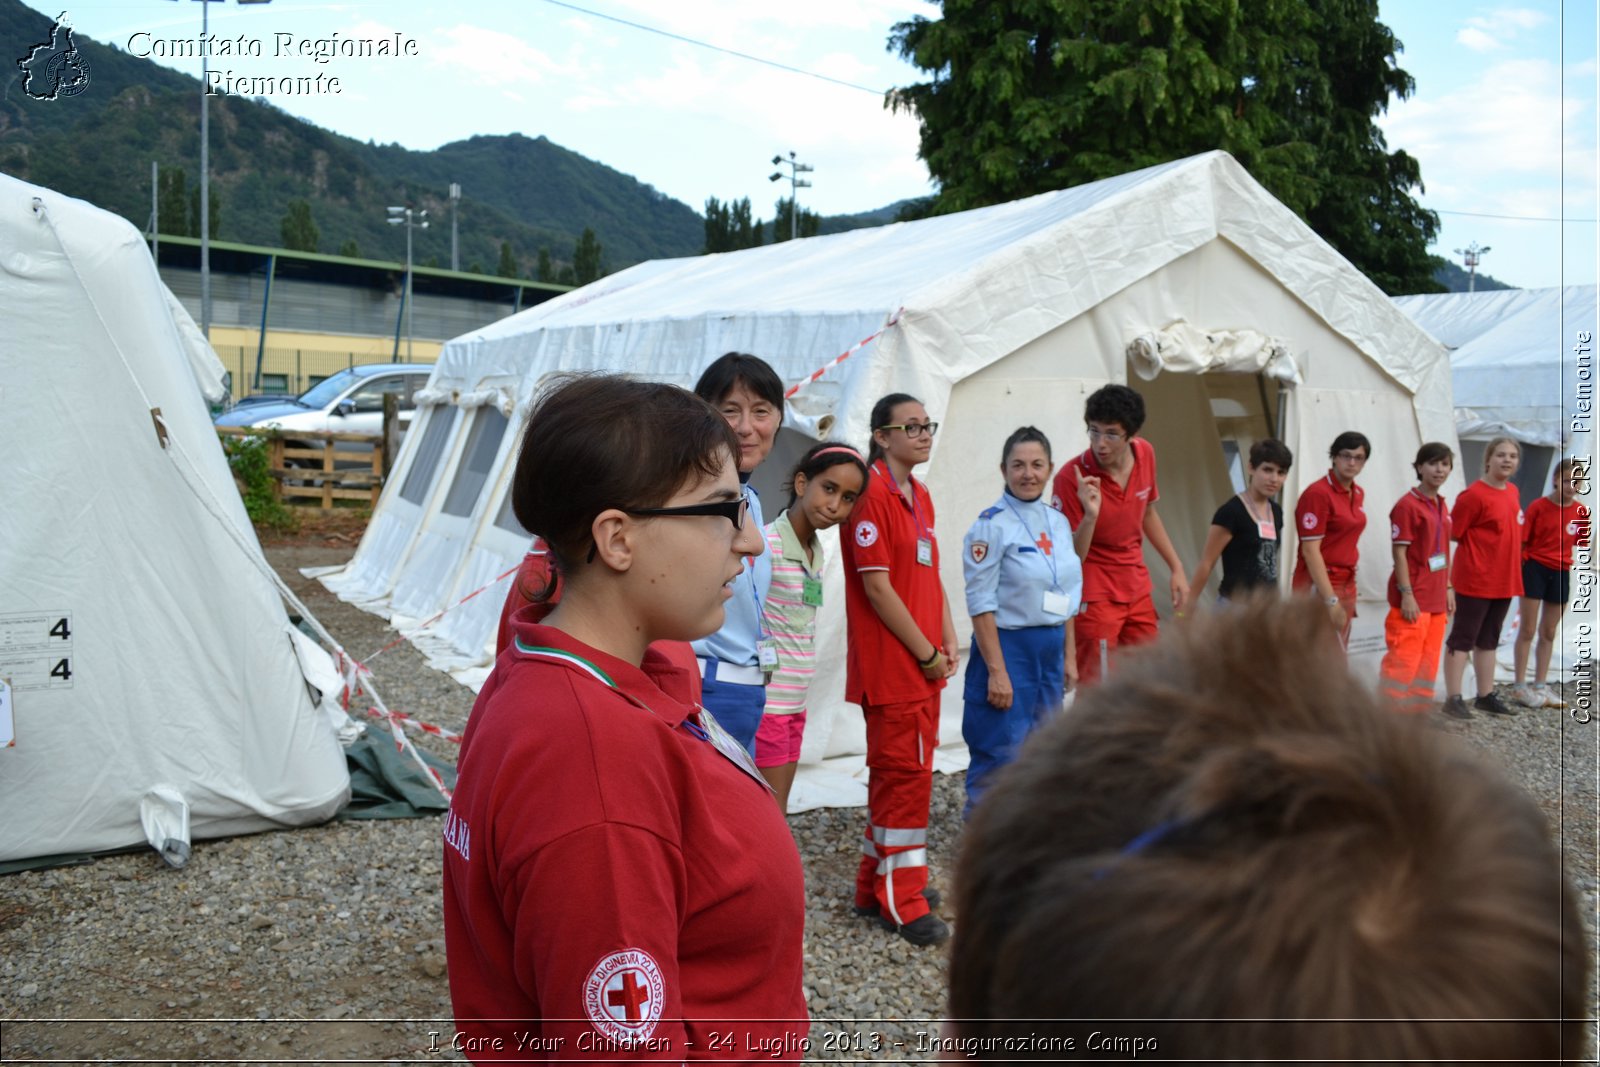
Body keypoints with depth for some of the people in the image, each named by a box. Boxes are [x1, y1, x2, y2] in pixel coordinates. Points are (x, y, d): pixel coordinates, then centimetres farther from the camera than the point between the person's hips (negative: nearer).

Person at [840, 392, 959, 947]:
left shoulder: (920, 495, 13)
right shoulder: (871, 497, -15)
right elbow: (877, 587, -18)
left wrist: (948, 641, 6)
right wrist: (926, 653, -13)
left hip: (926, 663, 9)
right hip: (890, 665, -9)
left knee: (900, 771, 16)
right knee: (904, 774, -2)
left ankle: (878, 883, 28)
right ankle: (902, 899, 10)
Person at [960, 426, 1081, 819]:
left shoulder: (1058, 522, 9)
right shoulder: (991, 525, -12)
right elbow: (981, 603, -15)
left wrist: (1069, 655, 13)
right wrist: (996, 670, -18)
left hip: (1050, 648, 7)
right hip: (1008, 647, -7)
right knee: (999, 757, -3)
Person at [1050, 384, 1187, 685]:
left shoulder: (1145, 453, -3)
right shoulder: (1071, 478, -20)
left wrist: (1176, 568, 16)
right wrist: (1090, 515, -34)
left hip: (1137, 589, 6)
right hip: (1095, 597, -6)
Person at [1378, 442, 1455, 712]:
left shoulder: (1441, 505, 13)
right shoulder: (1407, 505, -12)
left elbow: (1443, 551, 18)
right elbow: (1399, 553, -14)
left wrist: (1448, 588, 15)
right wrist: (1407, 594, -18)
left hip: (1436, 599, 8)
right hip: (1414, 599, -8)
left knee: (1428, 664, 13)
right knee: (1403, 662, -7)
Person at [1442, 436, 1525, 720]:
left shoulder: (1513, 493, 9)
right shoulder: (1474, 495, -15)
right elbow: (1452, 534, -15)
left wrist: (1509, 565, 14)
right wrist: (1472, 560, -10)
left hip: (1504, 580, 8)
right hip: (1475, 580, -8)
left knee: (1489, 640, 16)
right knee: (1463, 639, -2)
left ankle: (1486, 695, 25)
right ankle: (1453, 698, 3)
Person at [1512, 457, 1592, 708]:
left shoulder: (1581, 512, 1)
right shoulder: (1538, 507, -9)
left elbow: (1581, 545, 8)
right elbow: (1522, 542, -7)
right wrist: (1517, 572, -10)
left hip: (1561, 573, 4)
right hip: (1535, 568, -4)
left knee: (1549, 633, 12)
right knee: (1528, 630, 1)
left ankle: (1540, 686, 21)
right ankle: (1519, 686, 7)